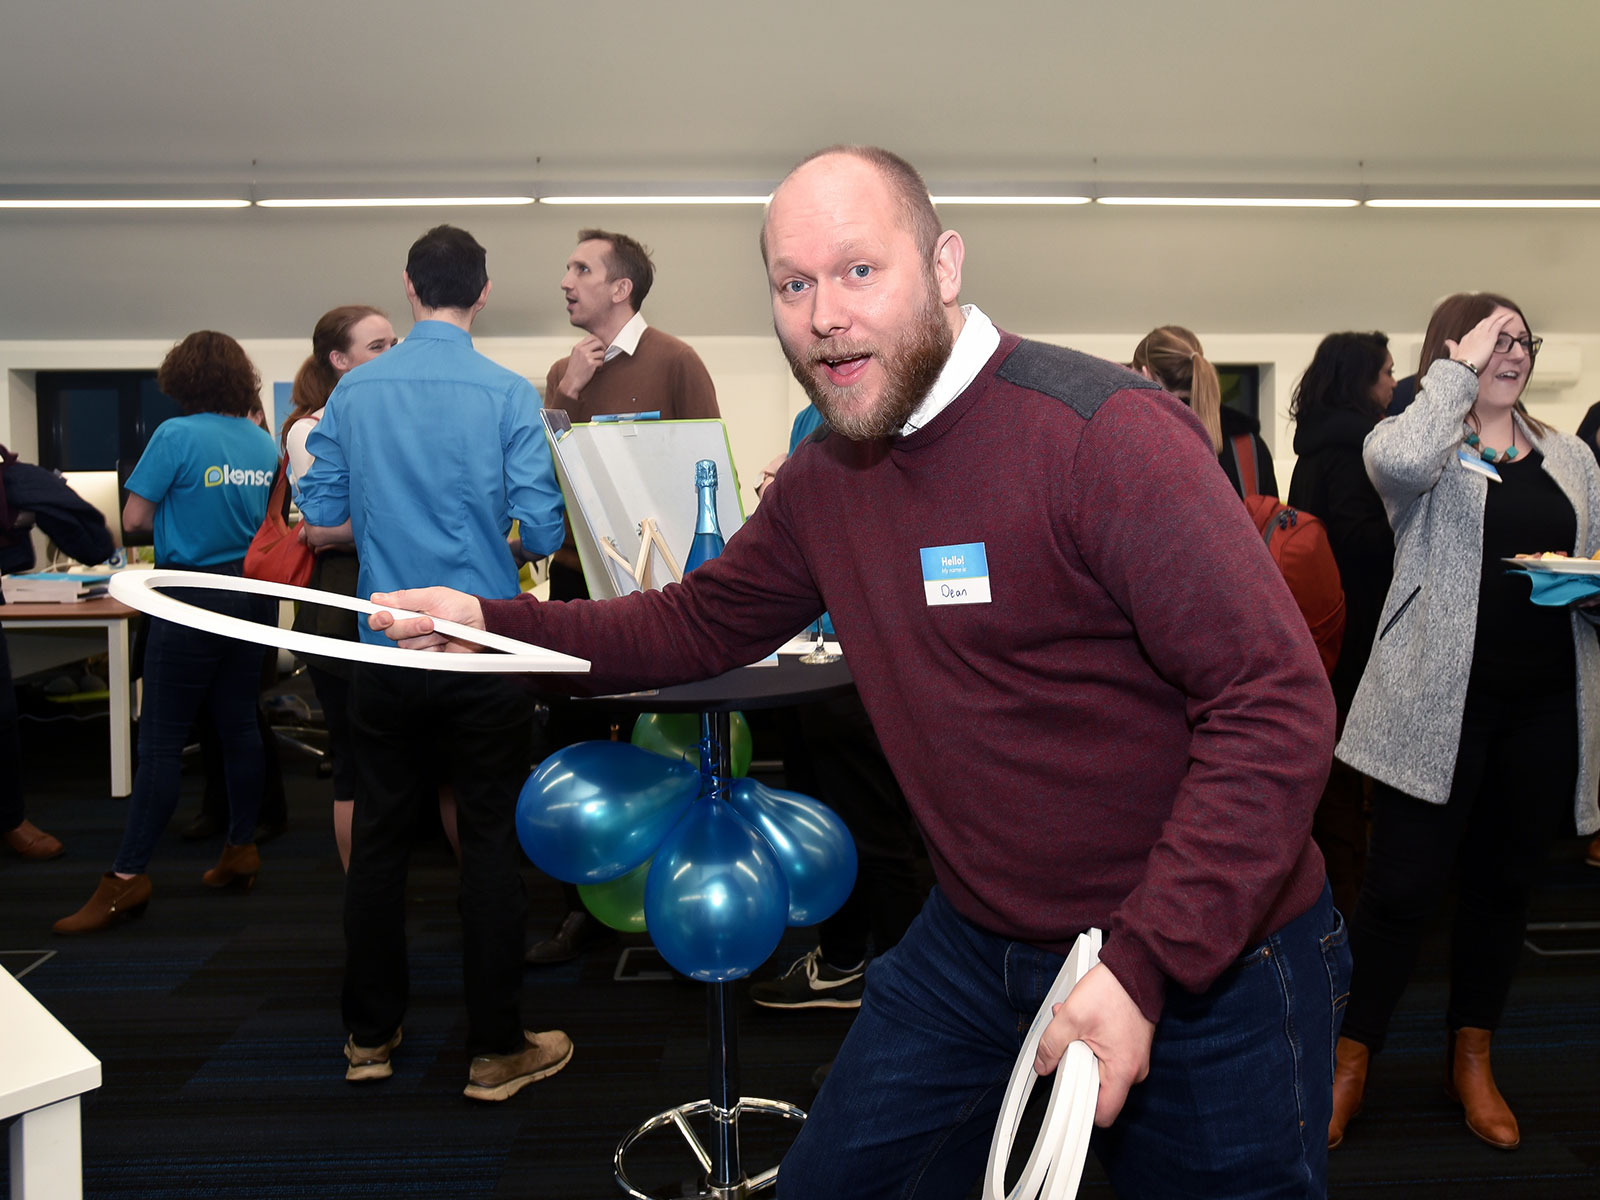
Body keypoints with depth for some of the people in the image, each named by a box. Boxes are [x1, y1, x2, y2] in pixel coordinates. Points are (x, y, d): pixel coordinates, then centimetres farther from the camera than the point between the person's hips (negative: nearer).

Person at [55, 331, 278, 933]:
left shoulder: (177, 435, -12)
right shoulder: (264, 443, 5)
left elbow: (134, 518, -8)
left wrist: (176, 513, 10)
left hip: (193, 599, -6)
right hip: (252, 592, 6)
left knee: (159, 741, -4)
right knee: (239, 723, 13)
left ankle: (127, 877, 0)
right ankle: (241, 849, 22)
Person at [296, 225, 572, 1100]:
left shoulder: (354, 391, 1)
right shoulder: (509, 395, -9)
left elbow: (319, 516, 4)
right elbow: (543, 532, -12)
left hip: (386, 650, 3)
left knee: (378, 838, 14)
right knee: (489, 841, 5)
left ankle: (370, 1034, 27)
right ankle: (496, 1049, 13)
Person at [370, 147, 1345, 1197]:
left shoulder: (1108, 433, -22)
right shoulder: (822, 479, 1)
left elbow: (1277, 706, -24)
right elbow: (704, 622, 12)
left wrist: (1142, 969, -27)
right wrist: (494, 625, 0)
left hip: (1204, 966, -5)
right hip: (971, 945, 6)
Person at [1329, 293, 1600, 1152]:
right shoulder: (1416, 440, -1)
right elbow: (1401, 460, -27)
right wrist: (1458, 369, -13)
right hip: (1437, 701, -5)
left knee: (1504, 886, 15)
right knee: (1402, 886, -2)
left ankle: (1471, 1058, 32)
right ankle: (1354, 1059, 17)